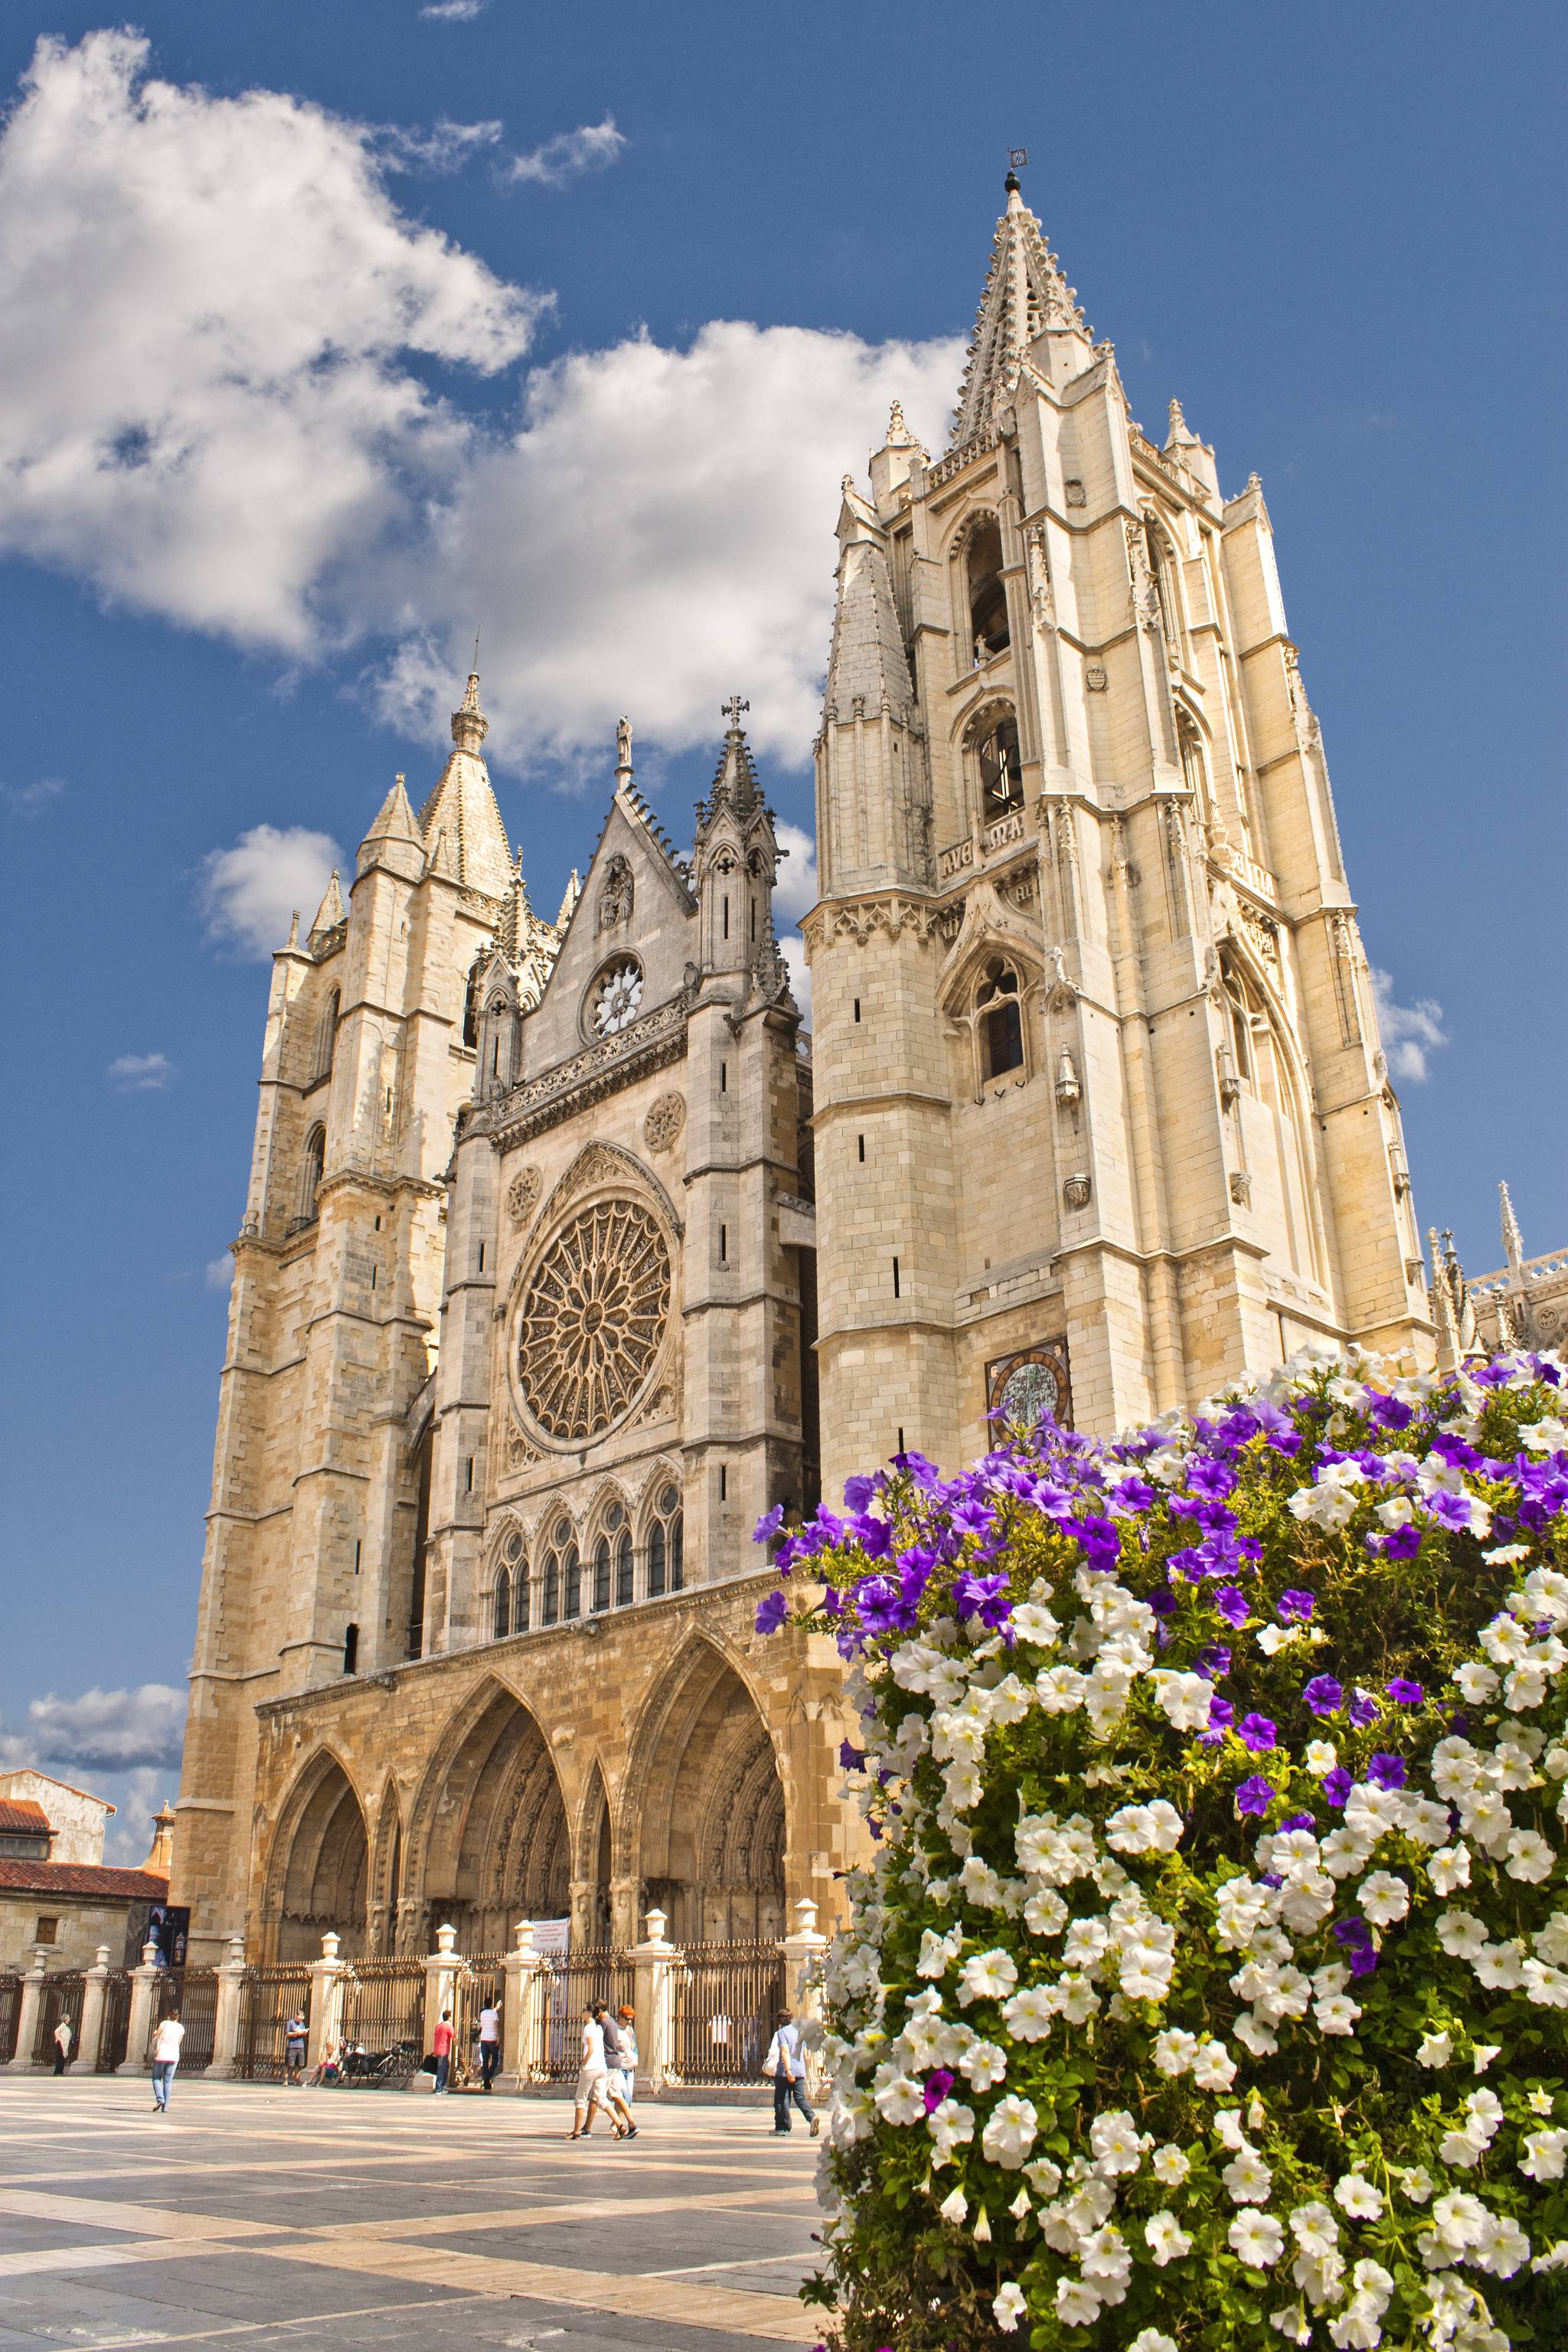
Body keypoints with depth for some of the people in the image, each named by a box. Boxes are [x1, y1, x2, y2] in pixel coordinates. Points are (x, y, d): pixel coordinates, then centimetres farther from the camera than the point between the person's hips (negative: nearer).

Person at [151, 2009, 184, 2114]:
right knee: (168, 2081, 9)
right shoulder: (181, 2028, 9)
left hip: (161, 2055, -2)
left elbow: (155, 2038, 2)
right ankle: (165, 2107, 1)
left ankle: (160, 2099, -10)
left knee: (156, 2078, 12)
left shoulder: (164, 2023, 1)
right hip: (174, 2056, 2)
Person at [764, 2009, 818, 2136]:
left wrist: (788, 2070, -25)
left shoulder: (781, 2033, -6)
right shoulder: (799, 2032, 14)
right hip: (800, 2071, 6)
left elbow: (785, 2052, -19)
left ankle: (781, 2127, 9)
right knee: (801, 2098, 3)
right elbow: (805, 2053, 20)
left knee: (781, 2100, 6)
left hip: (784, 2072, -5)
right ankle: (811, 2117, -20)